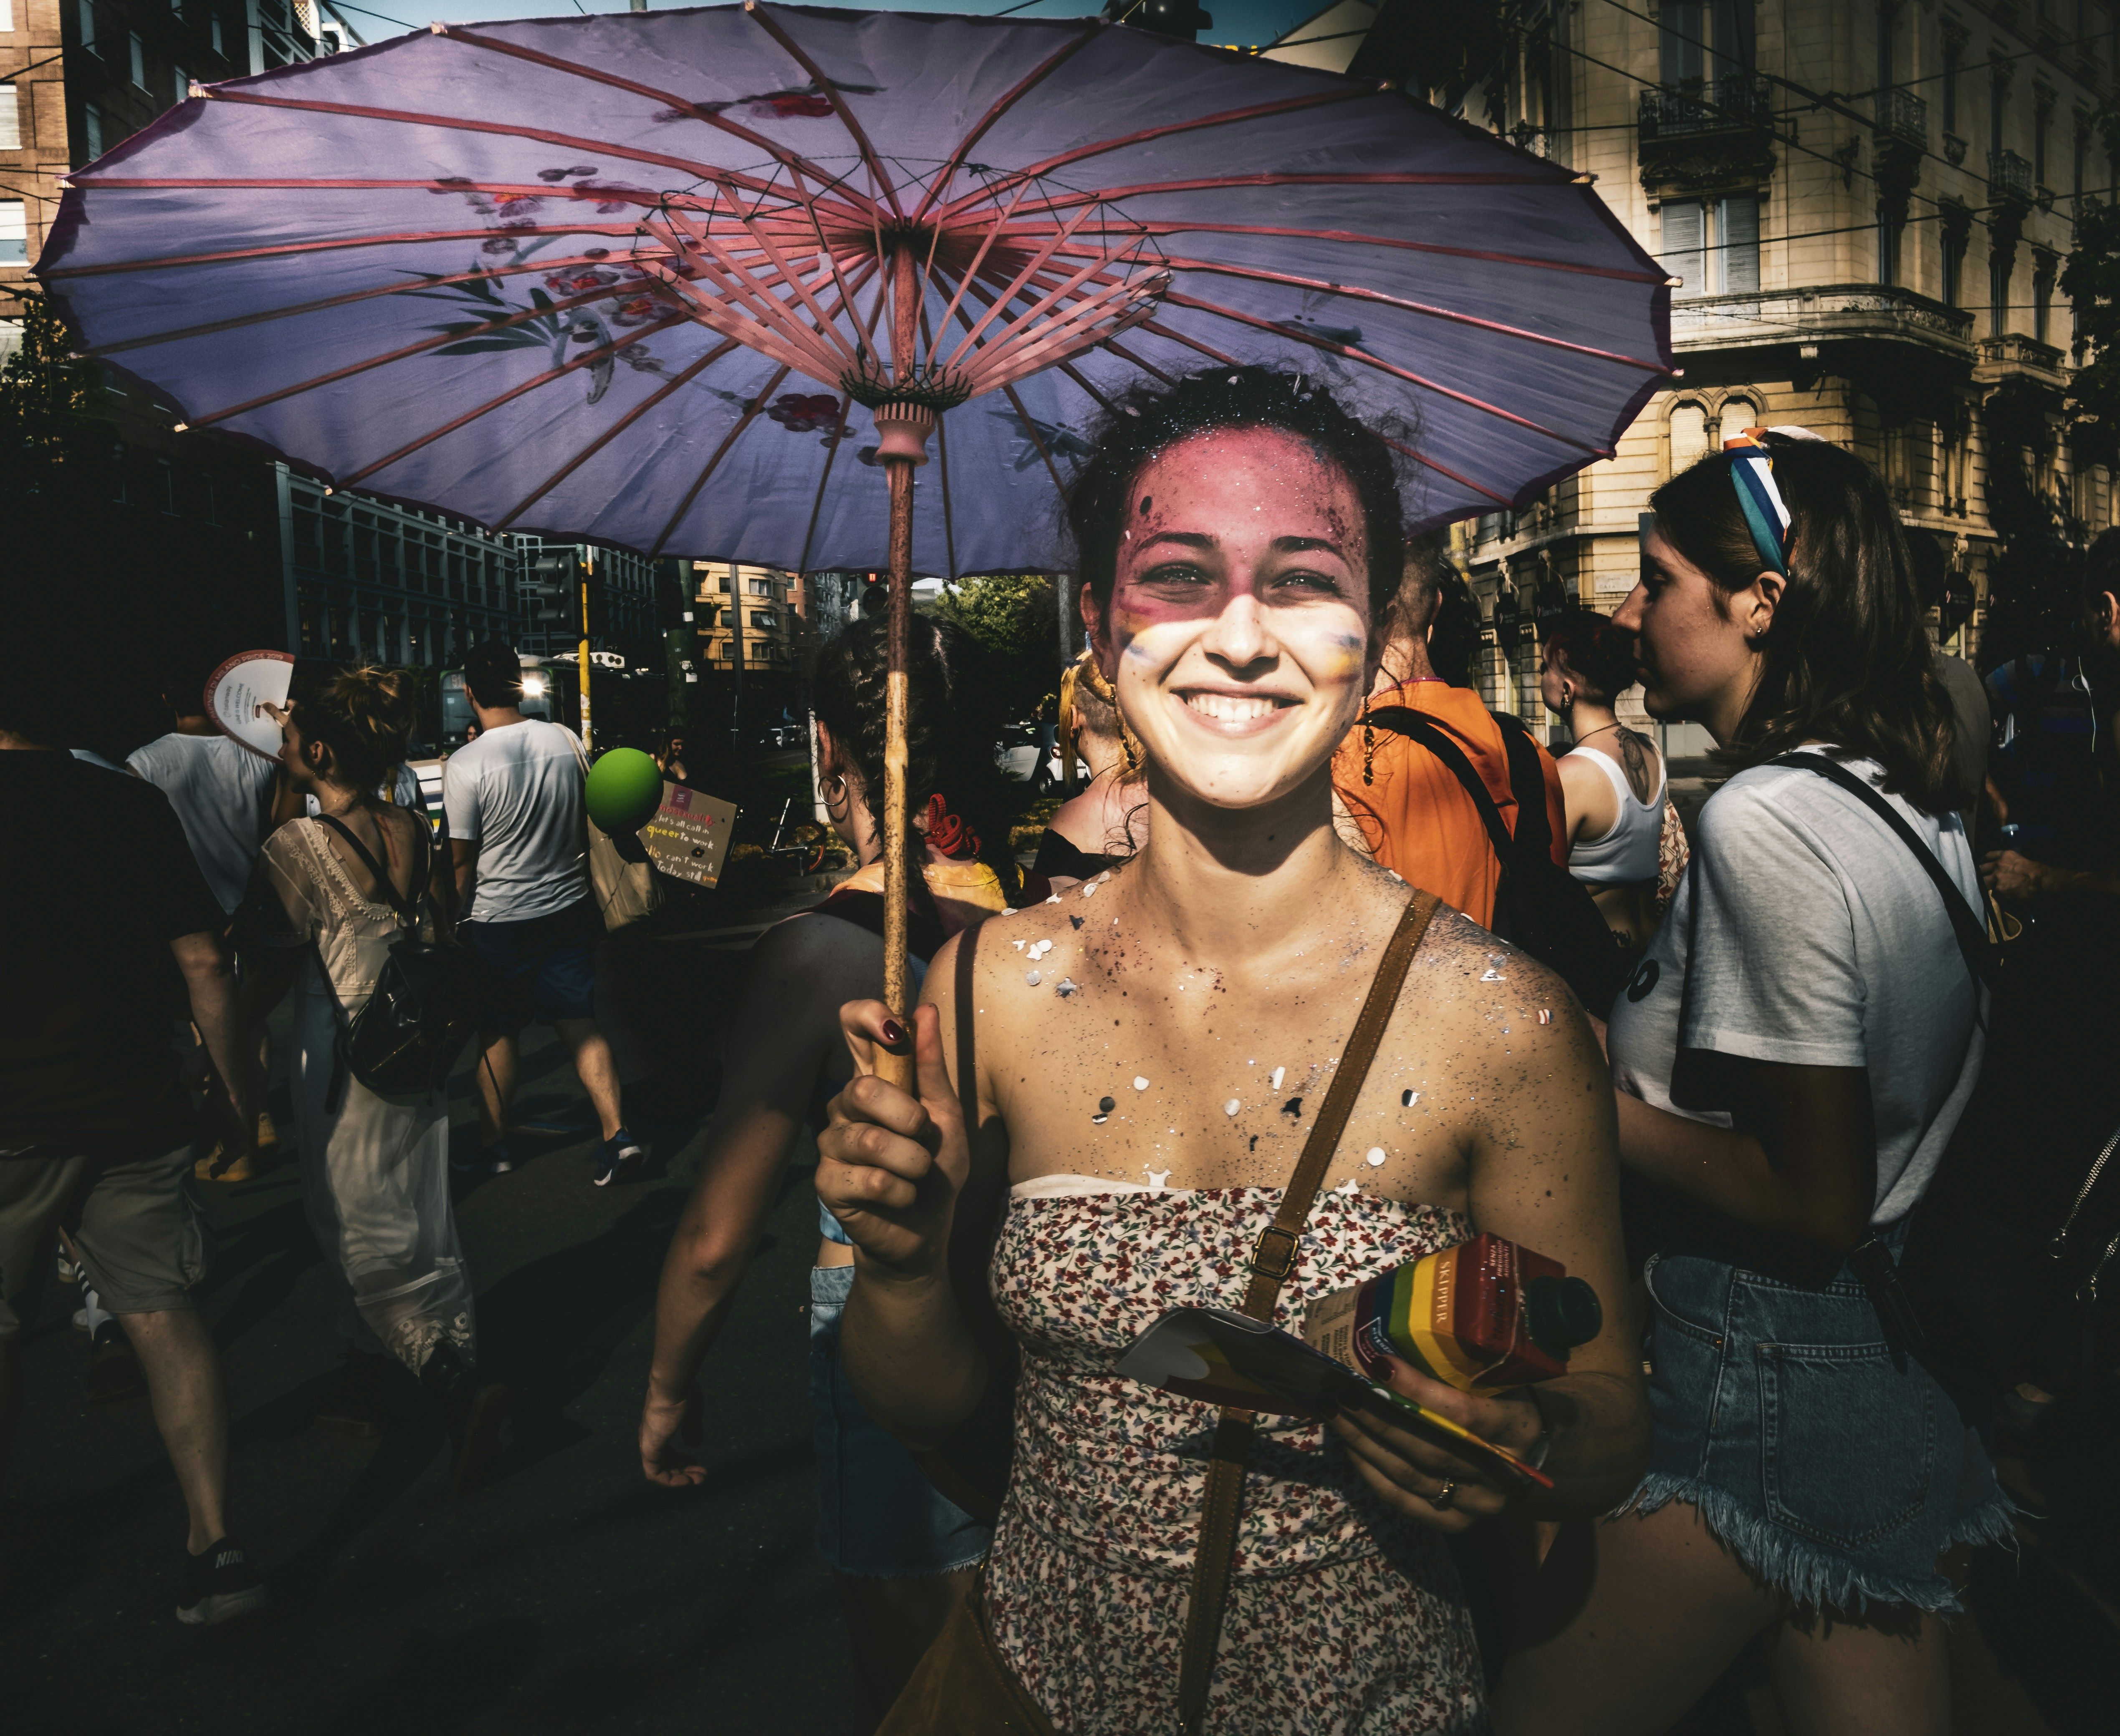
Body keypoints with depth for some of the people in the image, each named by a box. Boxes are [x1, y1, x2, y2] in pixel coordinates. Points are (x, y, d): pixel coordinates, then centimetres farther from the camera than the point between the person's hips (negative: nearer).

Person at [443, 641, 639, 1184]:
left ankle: (494, 1146, 25)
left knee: (498, 1034, 11)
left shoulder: (466, 764, -16)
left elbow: (463, 861, -12)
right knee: (580, 1024, 8)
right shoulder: (565, 740, -3)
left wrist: (451, 920, 0)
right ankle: (616, 1134, -1)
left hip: (498, 921, -4)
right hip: (568, 909, 4)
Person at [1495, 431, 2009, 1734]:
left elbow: (1813, 1201, -21)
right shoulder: (1914, 797, 6)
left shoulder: (1763, 821, -22)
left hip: (1751, 1374, -9)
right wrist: (1628, 1039, 12)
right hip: (1889, 1358, 9)